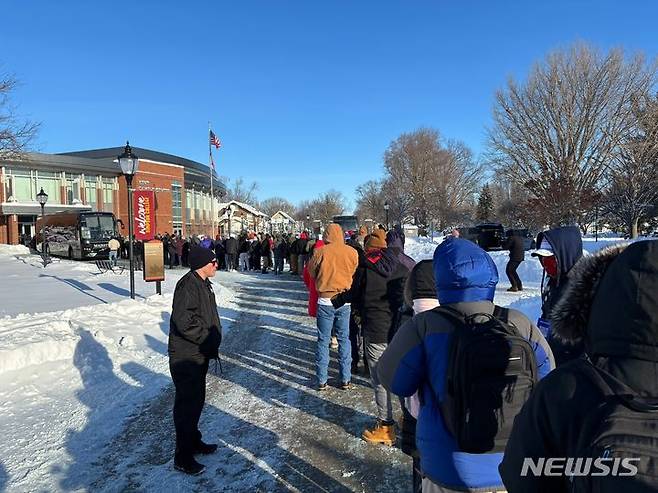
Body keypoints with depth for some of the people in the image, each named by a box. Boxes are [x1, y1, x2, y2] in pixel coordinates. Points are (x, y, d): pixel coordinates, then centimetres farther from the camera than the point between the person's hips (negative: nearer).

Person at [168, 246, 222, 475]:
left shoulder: (203, 284, 11)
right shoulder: (188, 285, -21)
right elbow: (184, 321, -29)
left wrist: (212, 341, 12)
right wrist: (209, 340, -19)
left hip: (199, 354, 10)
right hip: (185, 357, -10)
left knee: (196, 399, 21)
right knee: (187, 403, 1)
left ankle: (193, 441, 38)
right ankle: (183, 456, 15)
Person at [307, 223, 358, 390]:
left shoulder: (320, 252, -10)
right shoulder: (352, 252, -6)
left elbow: (311, 272, 2)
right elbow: (355, 274, 5)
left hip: (325, 301, -1)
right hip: (344, 301, 1)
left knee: (323, 340, 9)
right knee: (344, 339, 13)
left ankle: (321, 380, 15)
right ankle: (345, 379, 18)